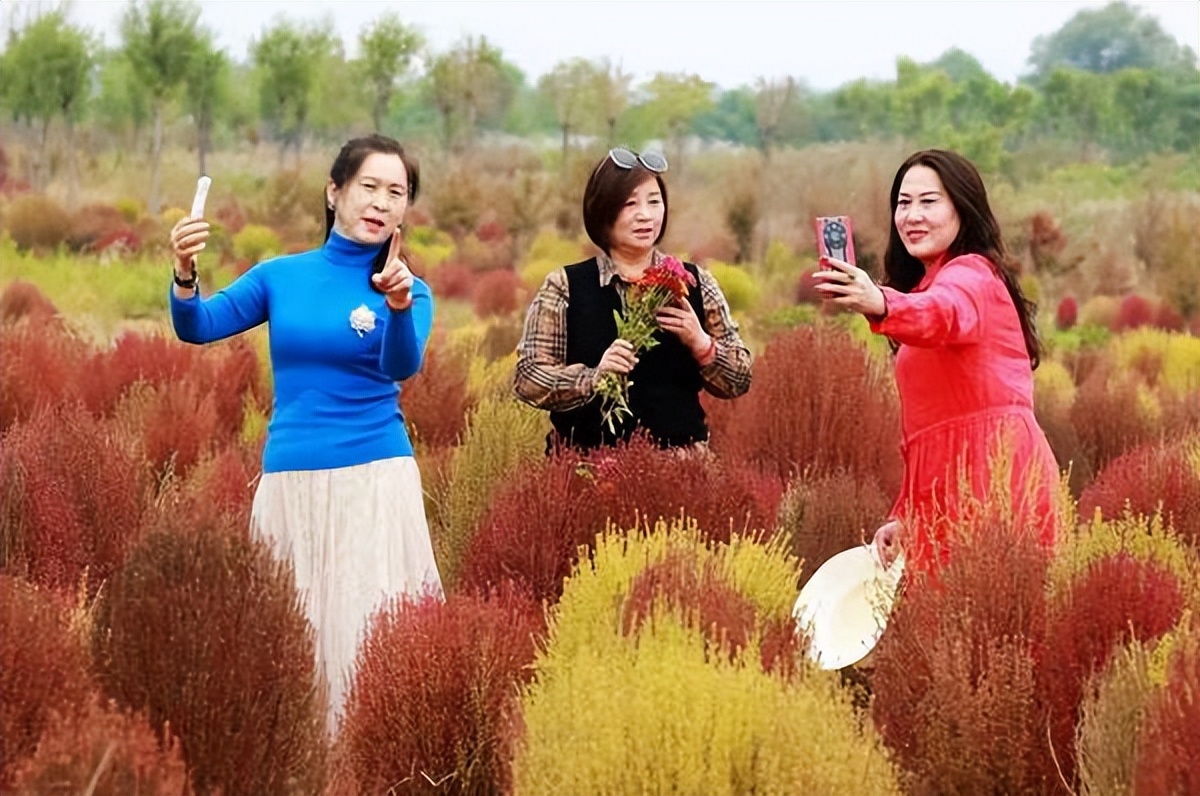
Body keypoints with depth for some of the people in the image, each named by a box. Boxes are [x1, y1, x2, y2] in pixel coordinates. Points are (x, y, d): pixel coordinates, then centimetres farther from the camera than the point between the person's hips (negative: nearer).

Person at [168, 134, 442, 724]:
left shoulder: (408, 289, 2)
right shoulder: (281, 276, 7)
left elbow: (402, 367, -17)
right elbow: (197, 328, 0)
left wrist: (400, 307, -37)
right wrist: (184, 277, -21)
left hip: (374, 481, -2)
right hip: (289, 481, 2)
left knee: (368, 633, -7)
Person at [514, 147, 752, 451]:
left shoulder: (695, 284, 9)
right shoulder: (565, 288, 2)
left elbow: (739, 380, 11)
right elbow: (528, 380, -1)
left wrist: (701, 344, -7)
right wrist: (593, 376, -16)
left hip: (680, 461, 2)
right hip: (589, 462, -2)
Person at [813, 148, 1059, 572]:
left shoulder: (970, 273, -4)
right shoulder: (928, 284, 25)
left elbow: (943, 314, -31)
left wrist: (879, 304, -52)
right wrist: (906, 516, 14)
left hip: (991, 472, -9)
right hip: (948, 488, 9)